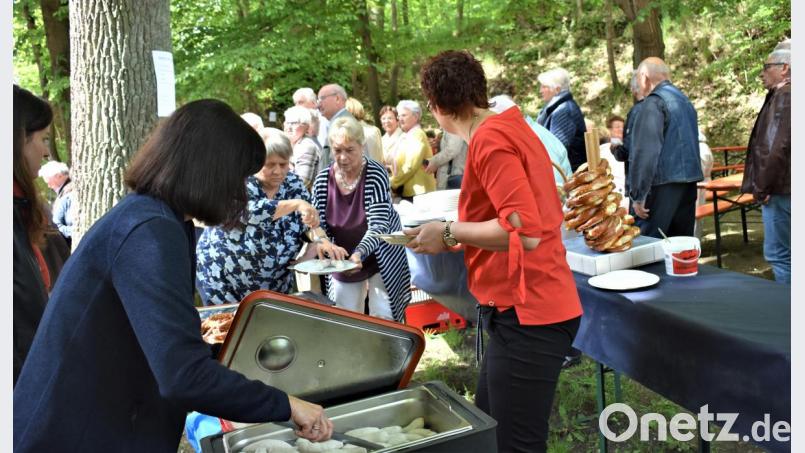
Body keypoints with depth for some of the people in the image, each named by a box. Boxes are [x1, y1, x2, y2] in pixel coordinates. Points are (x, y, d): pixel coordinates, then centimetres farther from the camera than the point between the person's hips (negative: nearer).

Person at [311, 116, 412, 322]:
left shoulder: (375, 174, -18)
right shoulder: (323, 179, -8)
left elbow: (379, 225, -25)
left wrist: (359, 253, -42)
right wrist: (322, 243, -27)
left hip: (380, 259, -3)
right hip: (342, 260, 4)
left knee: (383, 319, -3)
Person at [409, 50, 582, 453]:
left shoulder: (490, 140, -16)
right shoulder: (510, 128, 13)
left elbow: (525, 233, -24)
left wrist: (450, 232, -13)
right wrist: (460, 234, 16)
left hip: (525, 313, -10)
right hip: (525, 306, 10)